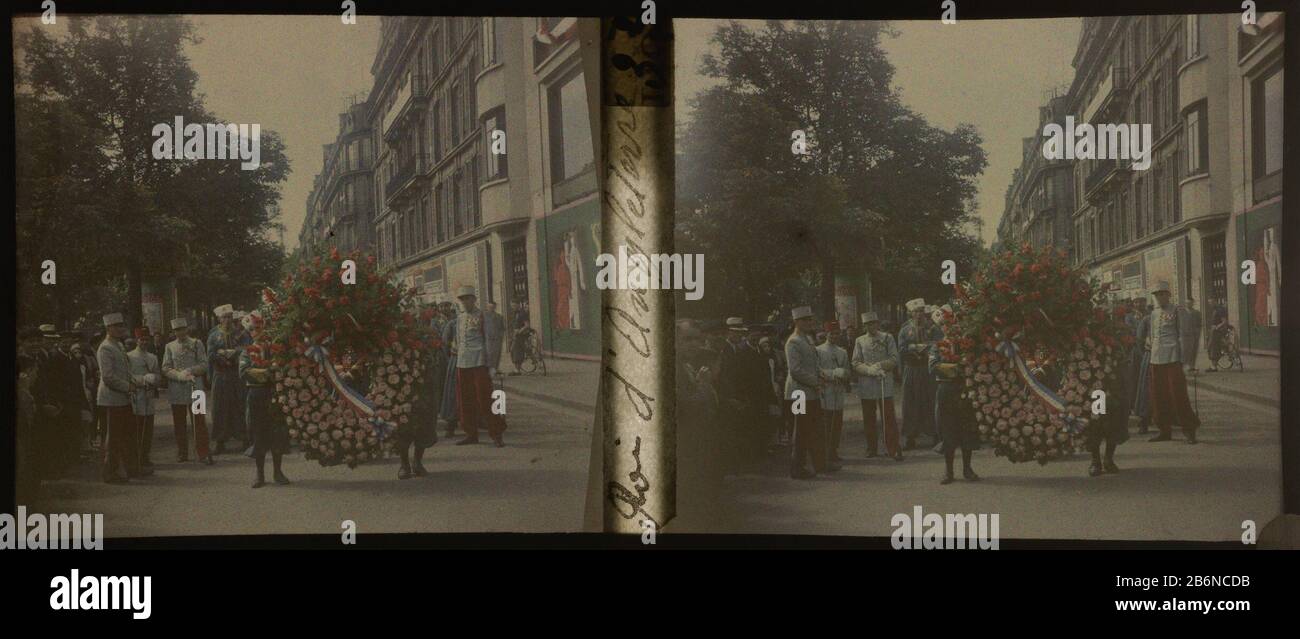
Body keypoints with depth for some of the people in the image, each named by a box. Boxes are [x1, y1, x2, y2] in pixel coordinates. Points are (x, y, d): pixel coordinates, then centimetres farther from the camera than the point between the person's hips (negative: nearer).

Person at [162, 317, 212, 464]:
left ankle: (203, 453, -2)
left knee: (199, 421, -5)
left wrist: (189, 371, -14)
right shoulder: (170, 347, 10)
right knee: (179, 423, 6)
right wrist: (180, 375, -13)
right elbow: (165, 369, 3)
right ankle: (182, 453, 16)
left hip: (195, 388, -2)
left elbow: (204, 365, 0)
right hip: (177, 390, 2)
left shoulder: (196, 344, 6)